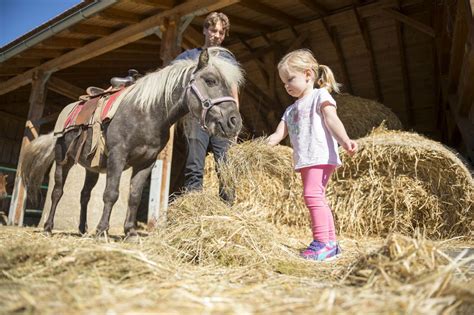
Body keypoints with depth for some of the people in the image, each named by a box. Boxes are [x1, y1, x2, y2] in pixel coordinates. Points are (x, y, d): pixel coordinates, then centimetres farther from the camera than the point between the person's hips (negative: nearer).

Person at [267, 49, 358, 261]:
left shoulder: (320, 96, 4)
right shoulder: (291, 109, 26)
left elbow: (332, 120, -12)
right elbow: (279, 133, 16)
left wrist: (345, 141, -28)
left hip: (321, 156, -9)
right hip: (304, 160, 9)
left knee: (312, 194, -21)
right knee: (317, 199, 11)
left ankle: (323, 242, -16)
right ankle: (331, 242, 21)